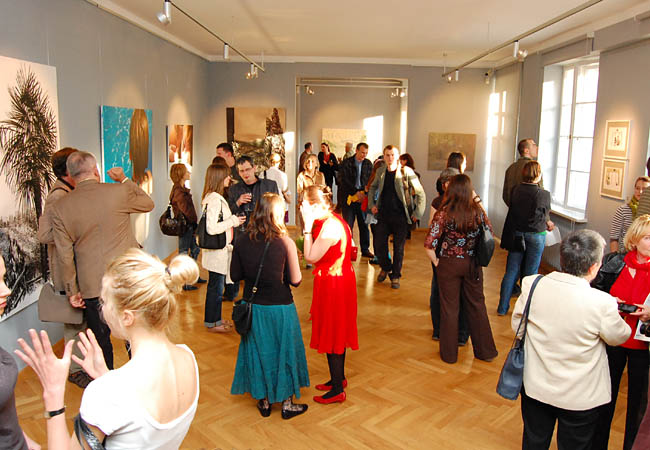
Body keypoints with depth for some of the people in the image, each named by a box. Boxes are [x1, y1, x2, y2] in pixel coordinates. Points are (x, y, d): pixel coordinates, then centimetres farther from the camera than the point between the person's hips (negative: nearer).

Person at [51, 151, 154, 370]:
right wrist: (124, 179, 15)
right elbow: (148, 204, 10)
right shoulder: (119, 192, -10)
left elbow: (65, 256, -1)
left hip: (92, 288, 1)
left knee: (101, 342, 14)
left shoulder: (60, 207, -3)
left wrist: (72, 291, 8)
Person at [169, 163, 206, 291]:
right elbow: (186, 210, -23)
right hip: (184, 226, -10)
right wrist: (194, 222, -12)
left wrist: (194, 223, 7)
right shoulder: (178, 191, -18)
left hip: (189, 225, 10)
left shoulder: (182, 189, 13)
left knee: (195, 249, 18)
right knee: (183, 253, -2)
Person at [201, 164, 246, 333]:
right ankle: (212, 323, 14)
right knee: (216, 287, 1)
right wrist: (233, 221, -18)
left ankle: (216, 319, 29)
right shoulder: (214, 199, -20)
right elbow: (211, 228, -27)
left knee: (217, 286, 18)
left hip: (221, 251, 10)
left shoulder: (216, 197, 12)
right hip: (216, 251, -10)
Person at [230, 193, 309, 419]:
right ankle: (287, 404, 27)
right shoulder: (285, 242, -18)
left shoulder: (241, 241, -9)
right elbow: (295, 280, -14)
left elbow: (235, 275, -2)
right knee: (284, 351, 15)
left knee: (258, 351, 18)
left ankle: (263, 401, 31)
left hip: (253, 306, 3)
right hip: (280, 307, -3)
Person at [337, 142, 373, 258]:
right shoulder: (346, 163, -2)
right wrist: (356, 192, -14)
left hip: (363, 197, 3)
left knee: (364, 224, 6)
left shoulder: (368, 164, 8)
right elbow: (344, 181, -8)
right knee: (348, 224, -1)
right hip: (348, 197, -3)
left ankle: (365, 249, 15)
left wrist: (364, 193, -8)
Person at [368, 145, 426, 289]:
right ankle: (385, 268, 31)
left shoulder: (406, 172, -10)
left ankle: (395, 276, 21)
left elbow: (421, 194, -7)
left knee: (398, 248, 4)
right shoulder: (380, 171, 4)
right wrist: (371, 204, 11)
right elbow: (372, 188, 23)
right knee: (379, 245, 4)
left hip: (400, 216, -3)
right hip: (383, 215, 4)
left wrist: (417, 214, -10)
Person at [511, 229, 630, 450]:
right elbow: (619, 337, -7)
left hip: (535, 388, 2)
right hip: (580, 398, -2)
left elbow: (517, 324, -3)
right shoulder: (602, 303, -29)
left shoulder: (531, 285, -19)